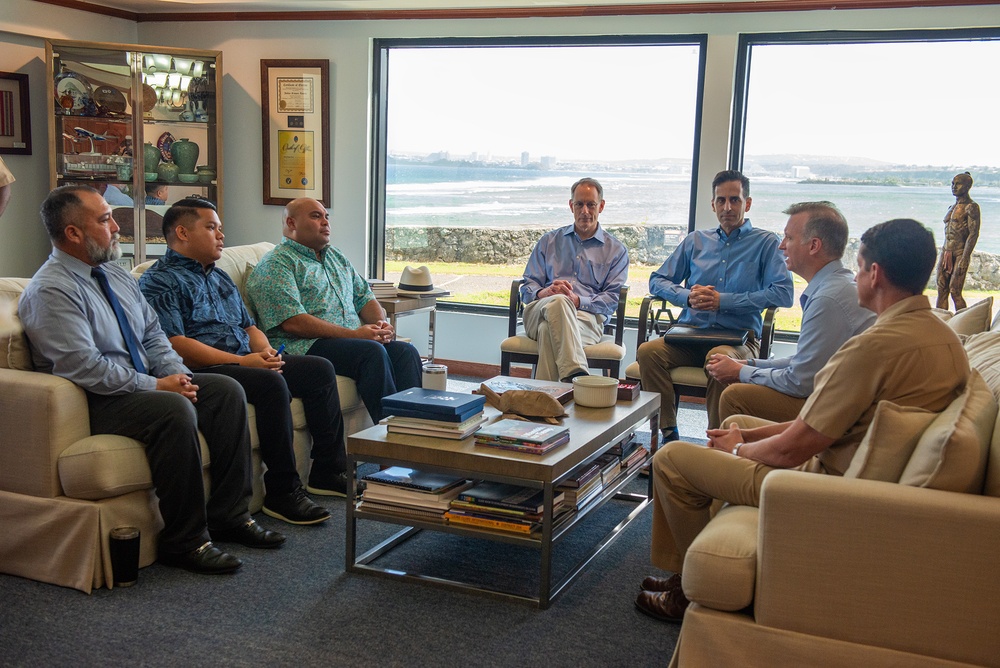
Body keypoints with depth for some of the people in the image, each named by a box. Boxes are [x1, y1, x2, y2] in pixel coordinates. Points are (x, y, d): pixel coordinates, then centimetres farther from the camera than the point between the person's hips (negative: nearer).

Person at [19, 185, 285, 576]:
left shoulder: (116, 274, 14)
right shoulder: (50, 290, -15)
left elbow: (152, 333, 17)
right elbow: (83, 366, -24)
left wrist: (175, 371, -2)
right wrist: (157, 385, -21)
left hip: (143, 383, 9)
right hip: (97, 402, -9)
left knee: (227, 390, -6)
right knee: (175, 410, -34)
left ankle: (229, 515, -3)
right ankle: (184, 541, -23)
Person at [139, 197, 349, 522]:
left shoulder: (220, 278, 25)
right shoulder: (159, 281, -4)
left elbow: (249, 327, 27)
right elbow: (175, 344, -16)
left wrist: (266, 352, 2)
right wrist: (242, 361, -20)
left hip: (247, 361, 9)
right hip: (206, 371, -9)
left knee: (319, 368, -3)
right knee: (272, 383, -32)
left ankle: (328, 471, 2)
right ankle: (282, 492, -25)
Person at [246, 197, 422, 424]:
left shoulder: (336, 257, 26)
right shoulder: (276, 265, -2)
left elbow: (364, 297, 27)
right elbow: (293, 322, -14)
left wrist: (381, 324, 2)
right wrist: (354, 334, -18)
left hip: (354, 338, 8)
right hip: (306, 346, -7)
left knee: (406, 351, -19)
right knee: (373, 352, -31)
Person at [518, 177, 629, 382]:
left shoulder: (616, 250, 19)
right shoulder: (549, 241, 26)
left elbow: (611, 300, 6)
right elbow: (527, 287, 18)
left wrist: (577, 301, -14)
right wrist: (544, 293, -8)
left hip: (586, 316, -1)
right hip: (540, 310, 1)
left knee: (549, 331, -39)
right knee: (558, 302, -40)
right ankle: (576, 376, -56)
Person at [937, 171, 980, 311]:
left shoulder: (971, 207, -7)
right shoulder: (952, 207, 16)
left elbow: (973, 234, -13)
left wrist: (964, 259, -19)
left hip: (960, 253, -7)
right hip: (946, 252, 7)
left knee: (955, 291, -10)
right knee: (941, 291, 3)